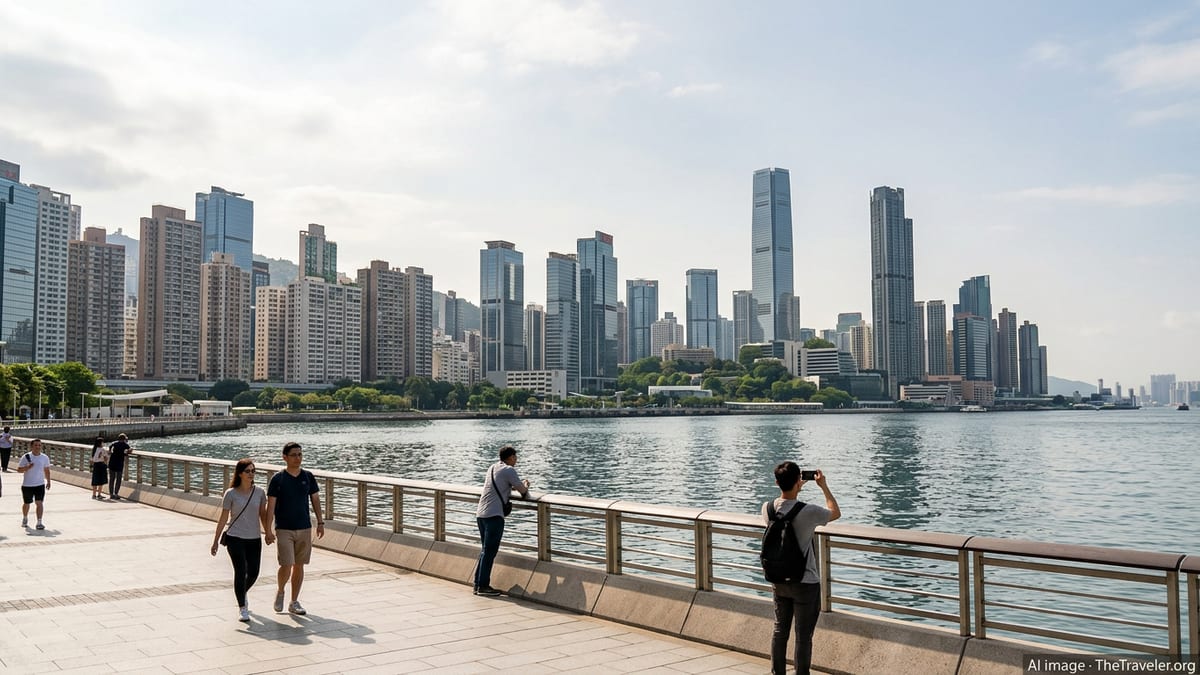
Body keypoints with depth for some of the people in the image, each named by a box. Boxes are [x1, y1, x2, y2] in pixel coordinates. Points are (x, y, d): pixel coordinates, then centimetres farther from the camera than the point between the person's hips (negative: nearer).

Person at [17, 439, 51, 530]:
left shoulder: (45, 458, 0)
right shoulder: (26, 457, -8)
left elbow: (47, 470, 13)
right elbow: (18, 470, -7)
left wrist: (48, 481, 12)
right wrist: (27, 467, -24)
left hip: (40, 485, 1)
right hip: (27, 485, -1)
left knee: (39, 503, -9)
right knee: (26, 503, 15)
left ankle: (39, 523, -7)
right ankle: (25, 519, 40)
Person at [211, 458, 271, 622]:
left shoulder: (259, 492, 1)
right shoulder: (231, 494, -6)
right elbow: (223, 519, -1)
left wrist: (268, 533, 0)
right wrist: (216, 541, 0)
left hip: (254, 539, 3)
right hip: (236, 539, -3)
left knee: (253, 573, 7)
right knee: (240, 572, -10)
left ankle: (242, 593, 40)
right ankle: (242, 609, 3)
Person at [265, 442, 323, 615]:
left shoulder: (308, 477, 4)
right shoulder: (277, 479, -5)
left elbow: (315, 500, 12)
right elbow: (270, 506, -5)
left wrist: (320, 522, 6)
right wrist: (268, 530, -9)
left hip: (305, 529, 3)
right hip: (284, 529, -3)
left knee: (299, 566, 8)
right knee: (286, 565, -11)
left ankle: (294, 602, 19)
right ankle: (280, 591, 18)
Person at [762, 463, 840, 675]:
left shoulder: (767, 508, -7)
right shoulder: (808, 512, -23)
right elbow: (835, 513, -2)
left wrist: (796, 488, 20)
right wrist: (823, 486, 6)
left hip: (778, 581, 5)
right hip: (806, 583, -5)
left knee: (780, 631, 16)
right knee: (803, 637, 4)